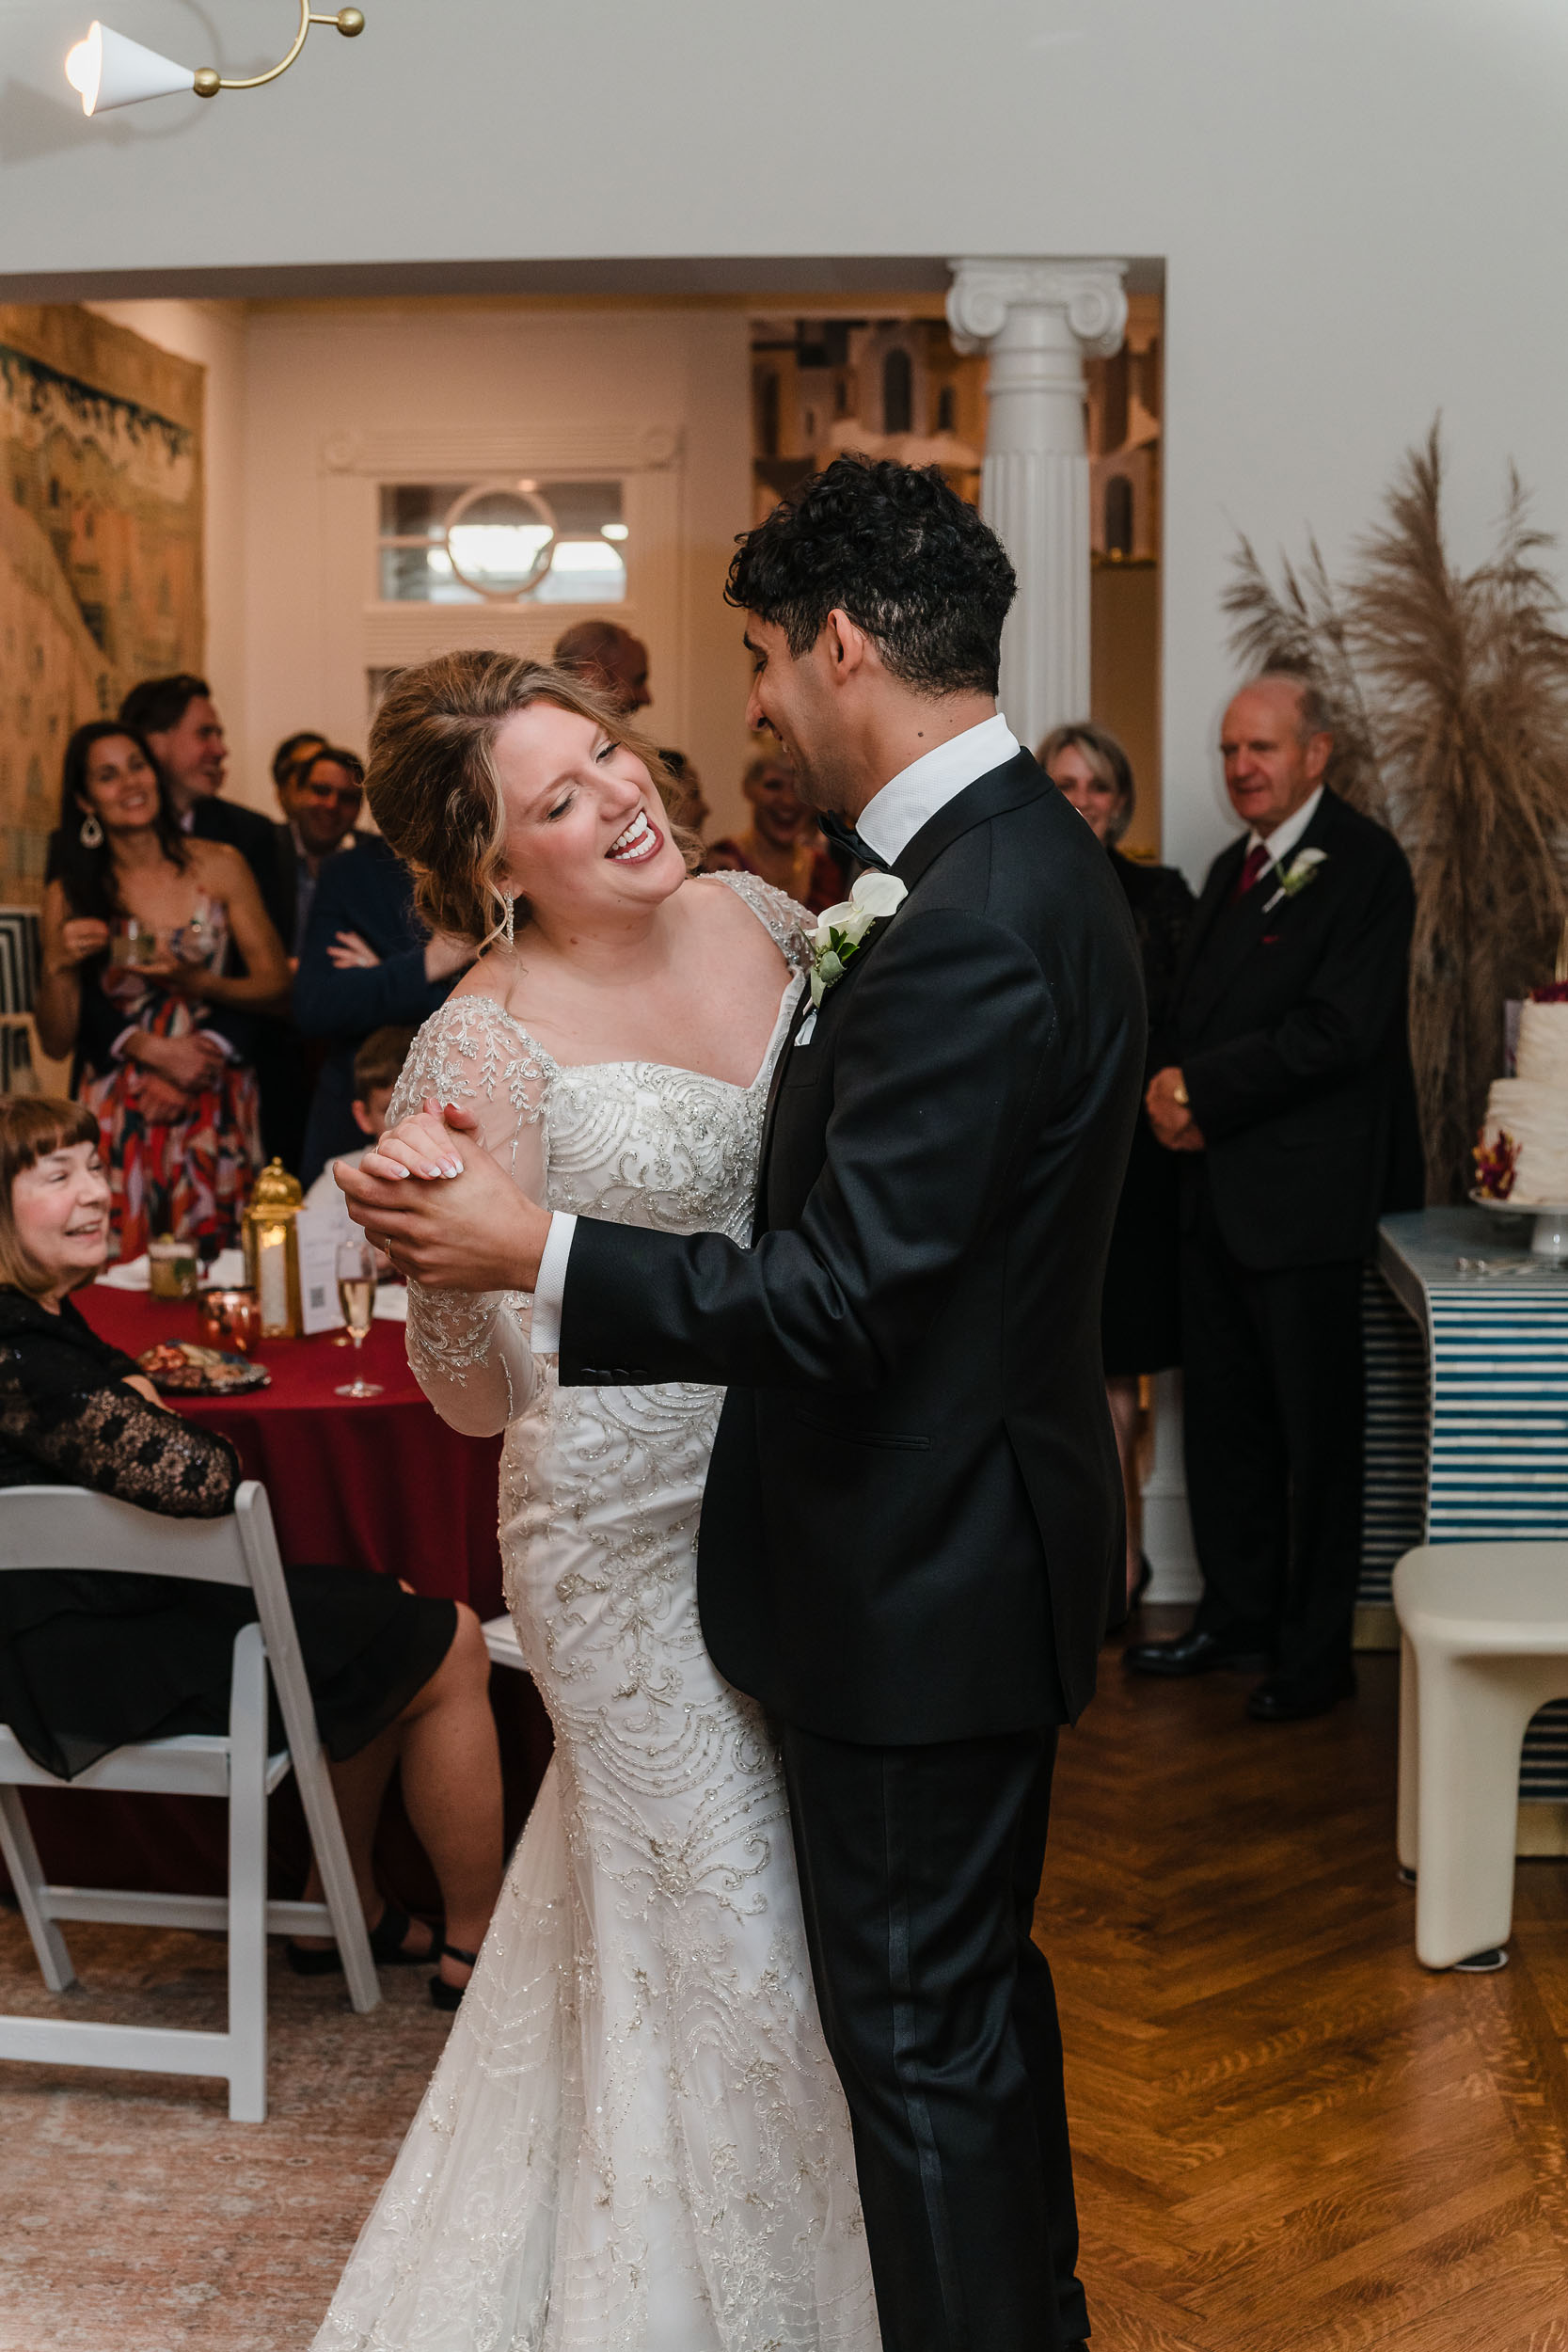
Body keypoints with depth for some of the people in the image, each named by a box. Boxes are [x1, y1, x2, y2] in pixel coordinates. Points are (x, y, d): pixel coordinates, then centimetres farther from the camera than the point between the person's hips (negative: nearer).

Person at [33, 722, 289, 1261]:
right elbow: (56, 1043, 4)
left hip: (217, 1107, 1)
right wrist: (58, 966, -13)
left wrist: (198, 984, -11)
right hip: (118, 1116, 0)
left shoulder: (219, 866, 3)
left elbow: (274, 980, 4)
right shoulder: (69, 896, 2)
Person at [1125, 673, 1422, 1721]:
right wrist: (1174, 1093, -4)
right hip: (1218, 1189, 8)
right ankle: (1237, 1614, 28)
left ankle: (1317, 1652, 14)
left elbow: (1338, 1029, -19)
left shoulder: (1365, 862, -10)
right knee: (1224, 1418, 14)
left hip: (1305, 1195, -8)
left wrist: (1202, 1092, -15)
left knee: (1318, 1431, 3)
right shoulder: (1233, 868, 16)